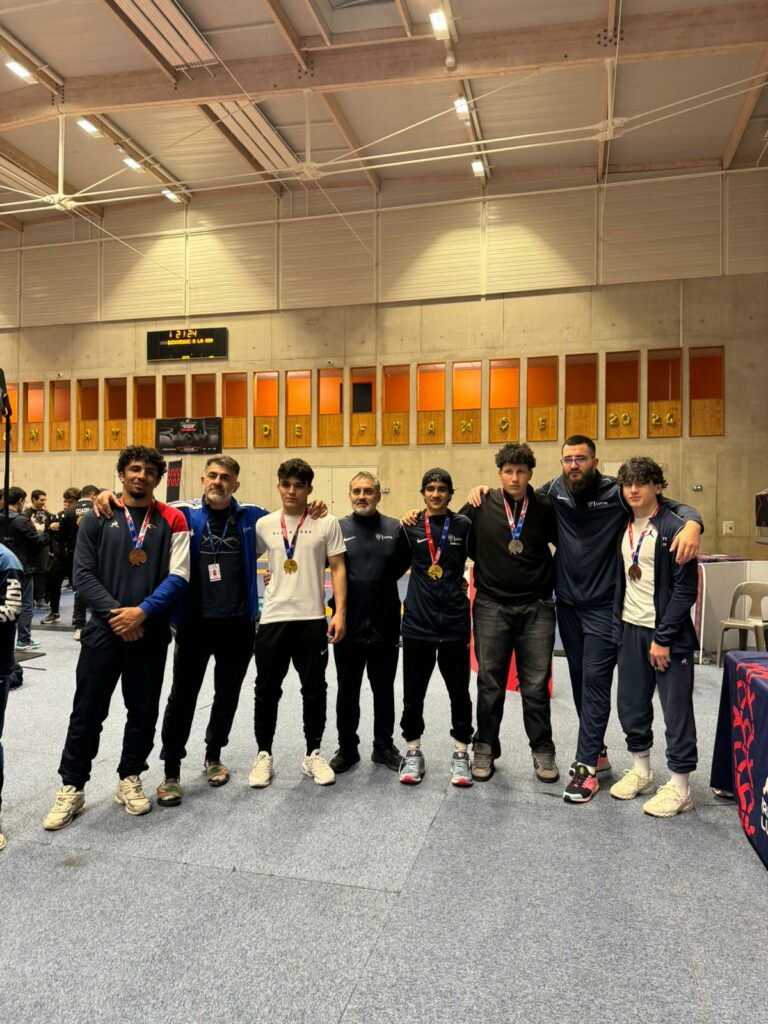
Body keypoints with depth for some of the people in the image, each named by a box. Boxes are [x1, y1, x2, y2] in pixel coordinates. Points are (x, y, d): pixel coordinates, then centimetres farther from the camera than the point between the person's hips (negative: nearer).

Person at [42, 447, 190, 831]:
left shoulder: (172, 520, 1)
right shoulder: (98, 517, 3)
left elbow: (178, 576, -5)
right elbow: (83, 574, -2)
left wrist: (142, 612, -16)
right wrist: (115, 613, -13)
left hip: (151, 632, 0)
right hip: (104, 629, 0)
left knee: (143, 712, 11)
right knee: (87, 712, 6)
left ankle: (129, 780, 29)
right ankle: (71, 788, 21)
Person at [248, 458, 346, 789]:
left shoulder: (327, 523, -2)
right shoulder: (264, 524, 4)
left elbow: (338, 569, -2)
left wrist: (339, 612, -9)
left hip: (312, 619, -1)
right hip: (272, 619, 2)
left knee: (314, 690, 9)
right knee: (267, 690, 8)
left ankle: (313, 754, 25)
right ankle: (264, 755, 24)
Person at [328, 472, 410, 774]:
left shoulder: (394, 528, 1)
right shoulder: (338, 528, -2)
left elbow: (405, 562, 10)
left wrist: (384, 580, 0)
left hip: (385, 626, 1)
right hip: (348, 627, -1)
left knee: (384, 690, 14)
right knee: (347, 691, 13)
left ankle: (384, 746, 30)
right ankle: (347, 748, 28)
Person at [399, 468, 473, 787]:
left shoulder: (463, 525, 0)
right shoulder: (411, 527, 3)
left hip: (455, 623, -1)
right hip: (417, 622, 1)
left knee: (459, 692, 9)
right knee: (413, 692, 10)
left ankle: (461, 754, 25)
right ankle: (413, 752, 27)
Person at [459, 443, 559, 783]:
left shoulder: (546, 509, 0)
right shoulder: (481, 506, -2)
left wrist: (552, 581, 4)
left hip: (536, 608, 0)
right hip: (491, 606, 0)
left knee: (536, 685, 6)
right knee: (490, 683, 8)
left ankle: (542, 751, 23)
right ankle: (485, 749, 23)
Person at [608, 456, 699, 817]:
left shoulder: (673, 528, -12)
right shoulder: (624, 527, 8)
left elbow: (686, 589, -15)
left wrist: (664, 638, -16)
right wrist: (618, 626, 9)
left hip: (667, 632, -7)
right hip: (631, 629, 7)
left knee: (676, 709, 3)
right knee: (631, 704, 14)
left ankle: (679, 788, 16)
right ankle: (640, 772, 32)